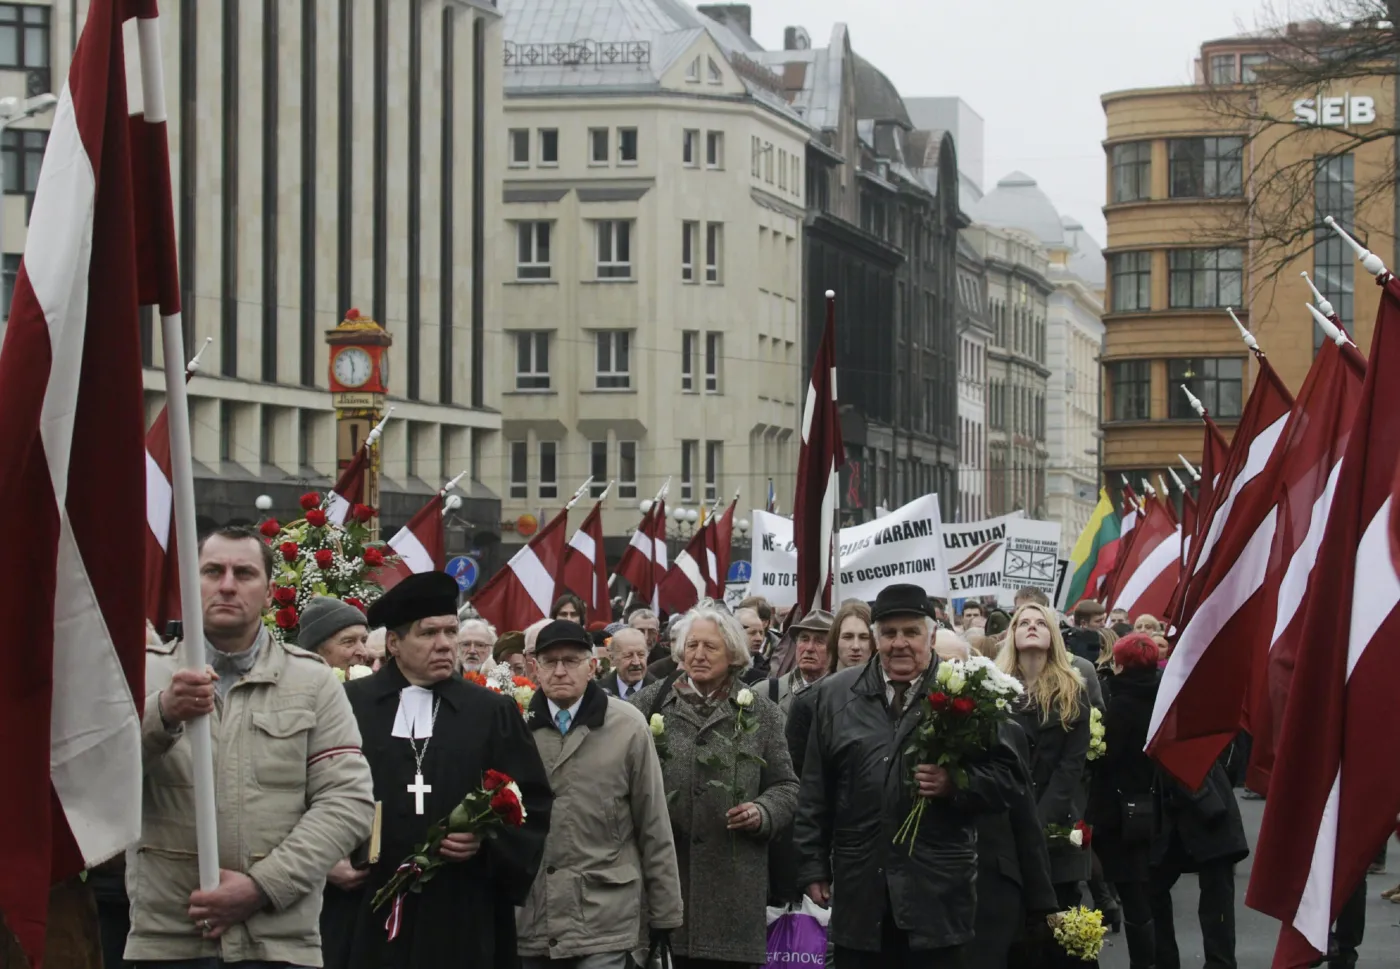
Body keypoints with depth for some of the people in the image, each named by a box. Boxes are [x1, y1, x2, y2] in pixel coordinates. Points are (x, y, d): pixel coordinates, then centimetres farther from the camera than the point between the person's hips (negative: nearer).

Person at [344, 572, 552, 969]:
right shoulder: (348, 704, 5)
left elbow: (534, 805, 7)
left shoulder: (493, 712, 8)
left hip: (463, 920, 1)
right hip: (368, 915, 0)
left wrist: (488, 839, -9)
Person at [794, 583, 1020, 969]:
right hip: (859, 890, 2)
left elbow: (1003, 776, 2)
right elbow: (815, 792, 11)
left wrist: (956, 785, -17)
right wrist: (814, 867, 7)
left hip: (937, 892, -2)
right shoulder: (836, 695, 9)